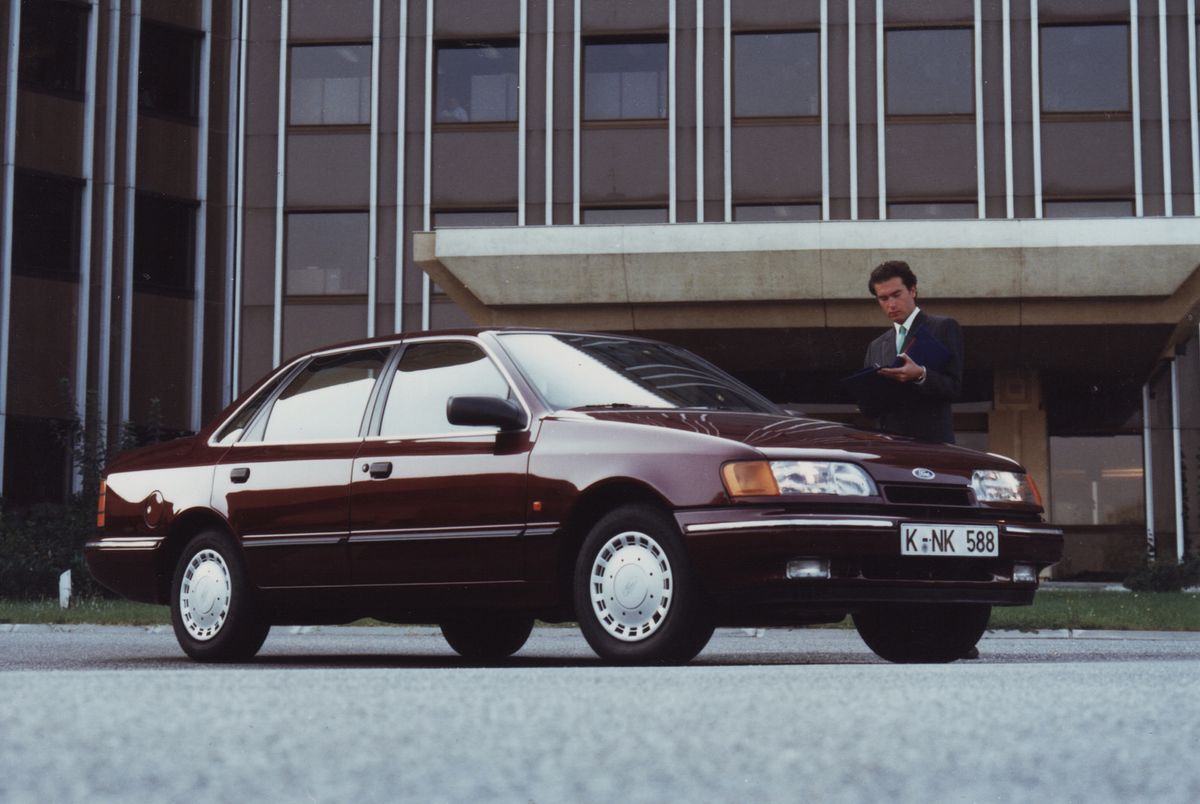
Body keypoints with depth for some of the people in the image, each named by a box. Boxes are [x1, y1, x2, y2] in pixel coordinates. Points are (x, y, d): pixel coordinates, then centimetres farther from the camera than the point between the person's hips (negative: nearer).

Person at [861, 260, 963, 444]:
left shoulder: (944, 328, 5)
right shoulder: (876, 347, 20)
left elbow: (954, 387, -3)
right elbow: (868, 408, 17)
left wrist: (921, 375, -21)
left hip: (931, 442, -4)